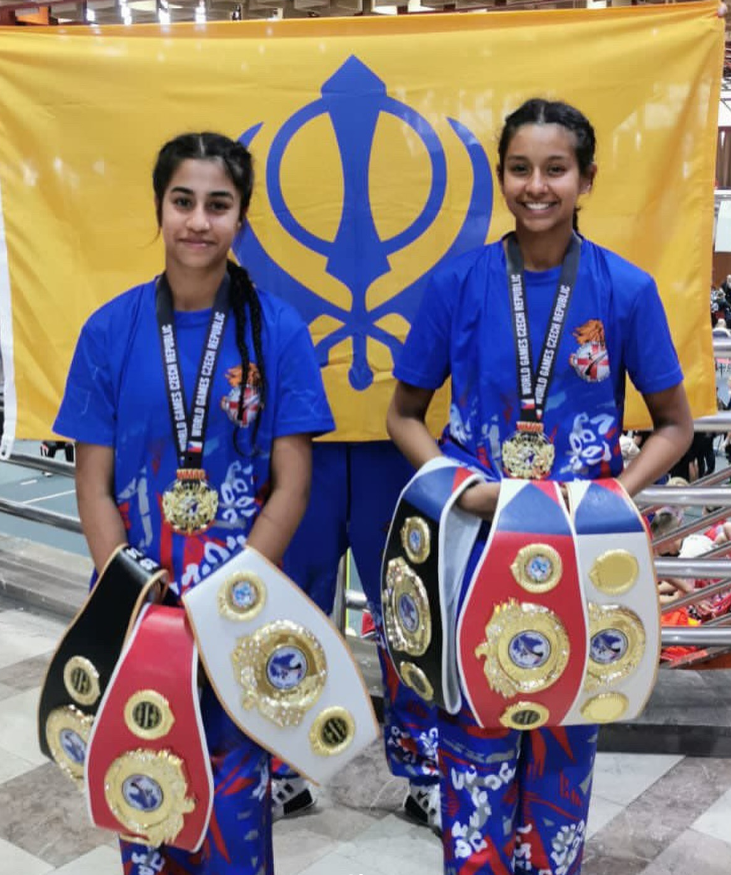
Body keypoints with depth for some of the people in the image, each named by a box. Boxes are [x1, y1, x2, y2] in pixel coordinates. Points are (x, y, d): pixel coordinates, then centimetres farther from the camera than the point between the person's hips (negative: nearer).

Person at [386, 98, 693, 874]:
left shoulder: (626, 290, -5)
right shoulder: (457, 283, -4)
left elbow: (674, 425, 4)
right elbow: (404, 414, 4)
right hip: (476, 535, 0)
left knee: (565, 719, 12)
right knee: (475, 720, 7)